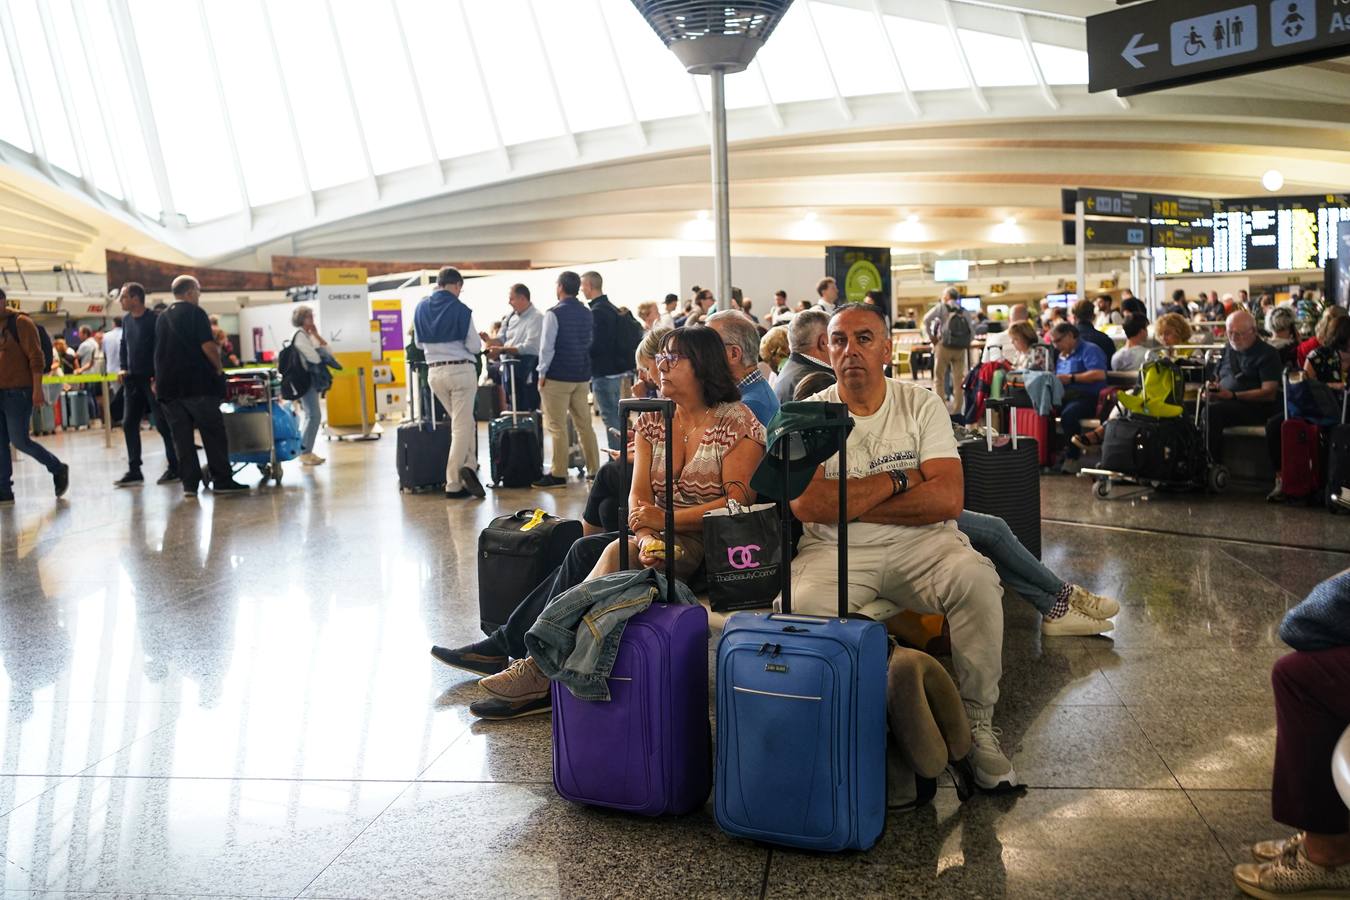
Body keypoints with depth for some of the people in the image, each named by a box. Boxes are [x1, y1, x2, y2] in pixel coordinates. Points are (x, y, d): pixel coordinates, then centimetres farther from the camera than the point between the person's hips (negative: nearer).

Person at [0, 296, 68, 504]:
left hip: (18, 392, -6)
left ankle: (58, 469, 14)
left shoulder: (20, 323, -7)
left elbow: (36, 358, -10)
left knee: (19, 440, -5)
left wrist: (37, 390, -15)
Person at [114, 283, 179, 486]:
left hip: (153, 379, -7)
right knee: (129, 424, 6)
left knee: (163, 424, -4)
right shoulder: (126, 320, 11)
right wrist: (122, 368, 7)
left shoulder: (154, 319, -11)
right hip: (133, 379, 7)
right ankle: (134, 471, 12)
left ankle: (175, 467, 5)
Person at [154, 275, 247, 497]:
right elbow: (208, 346, -14)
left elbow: (161, 351, 20)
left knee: (181, 435, 5)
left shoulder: (162, 318, 15)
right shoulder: (195, 313, -6)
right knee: (213, 432, 1)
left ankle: (189, 483, 3)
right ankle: (221, 480, 1)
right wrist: (218, 368, 0)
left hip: (168, 385, 6)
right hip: (197, 383, -6)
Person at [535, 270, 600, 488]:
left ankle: (558, 474, 1)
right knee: (584, 424, 11)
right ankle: (594, 469, 13)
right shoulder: (587, 313, 8)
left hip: (558, 377, -6)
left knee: (557, 427, -1)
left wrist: (542, 373, -6)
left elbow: (546, 347, -13)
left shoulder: (555, 314, -12)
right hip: (582, 376, 6)